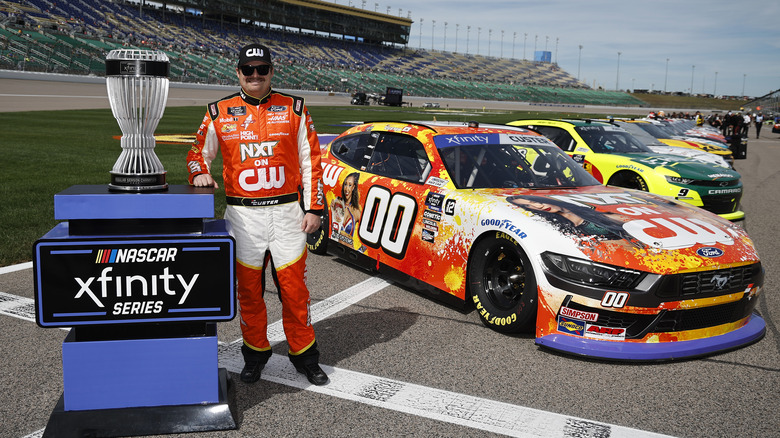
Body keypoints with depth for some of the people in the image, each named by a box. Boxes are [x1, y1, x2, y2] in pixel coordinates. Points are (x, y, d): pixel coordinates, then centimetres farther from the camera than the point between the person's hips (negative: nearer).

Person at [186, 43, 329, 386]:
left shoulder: (294, 109, 4)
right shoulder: (220, 113, 5)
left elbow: (311, 161, 5)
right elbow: (199, 152, 15)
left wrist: (313, 208, 0)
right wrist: (200, 174, -9)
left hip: (287, 212, -1)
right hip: (242, 214, 1)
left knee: (294, 286, 3)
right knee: (248, 287, 9)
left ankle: (304, 355, 18)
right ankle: (255, 354, 26)